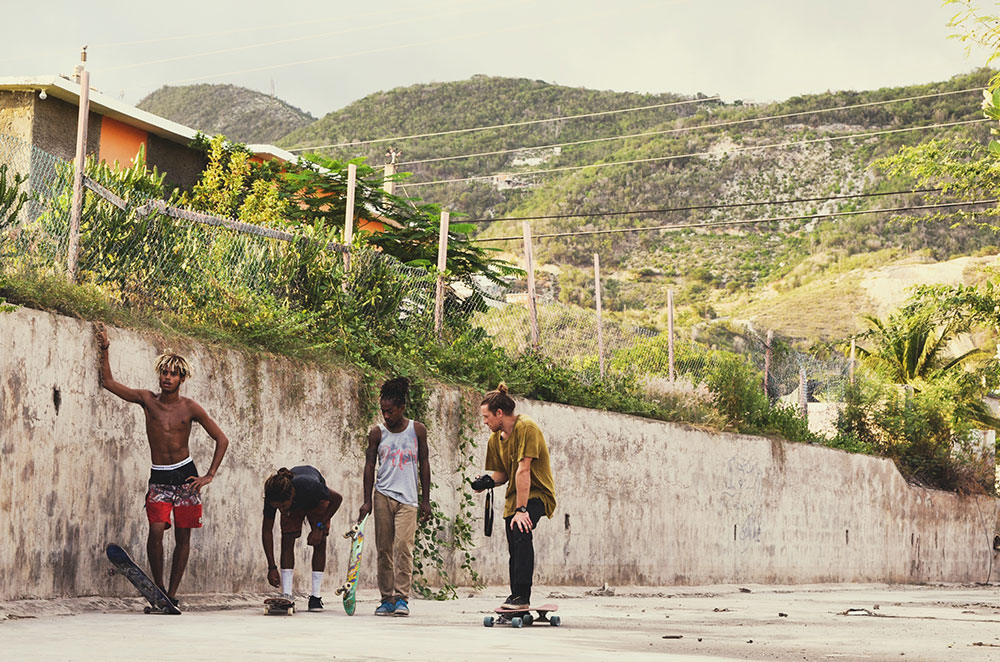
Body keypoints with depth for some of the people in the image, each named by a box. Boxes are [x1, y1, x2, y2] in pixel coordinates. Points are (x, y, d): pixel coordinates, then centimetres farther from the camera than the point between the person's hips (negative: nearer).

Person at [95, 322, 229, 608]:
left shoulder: (190, 408, -1)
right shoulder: (147, 400, 3)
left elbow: (221, 439, 4)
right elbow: (108, 382, 10)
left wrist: (209, 476, -4)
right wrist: (105, 350, 3)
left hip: (185, 475, 0)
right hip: (158, 478, 0)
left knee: (183, 536, 0)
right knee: (156, 530, -18)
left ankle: (172, 593, 8)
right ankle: (158, 588, -5)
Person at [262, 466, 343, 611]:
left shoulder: (311, 486, -45)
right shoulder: (272, 497, -36)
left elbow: (337, 499, -24)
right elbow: (267, 531, -23)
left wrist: (319, 527, -25)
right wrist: (272, 567, -25)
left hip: (316, 501, -2)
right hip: (293, 506, 2)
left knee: (319, 543, -11)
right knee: (287, 540, -14)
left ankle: (315, 597, -8)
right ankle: (286, 595, -14)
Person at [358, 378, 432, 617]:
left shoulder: (417, 430, 5)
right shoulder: (377, 433, 5)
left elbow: (424, 463, 9)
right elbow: (370, 465, 7)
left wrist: (426, 500, 7)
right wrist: (367, 501, 2)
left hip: (408, 498, -2)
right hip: (383, 495, 2)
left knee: (403, 546, -13)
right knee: (384, 548, 2)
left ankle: (402, 598, -10)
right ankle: (387, 598, 7)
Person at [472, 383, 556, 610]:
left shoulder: (526, 428, -19)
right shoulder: (495, 439, 8)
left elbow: (523, 470, -24)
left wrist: (521, 509, -28)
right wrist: (488, 480, -10)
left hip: (538, 493, -8)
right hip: (514, 495, 8)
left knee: (521, 529, -31)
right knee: (515, 551, 8)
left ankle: (521, 595, -32)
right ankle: (517, 599, 22)